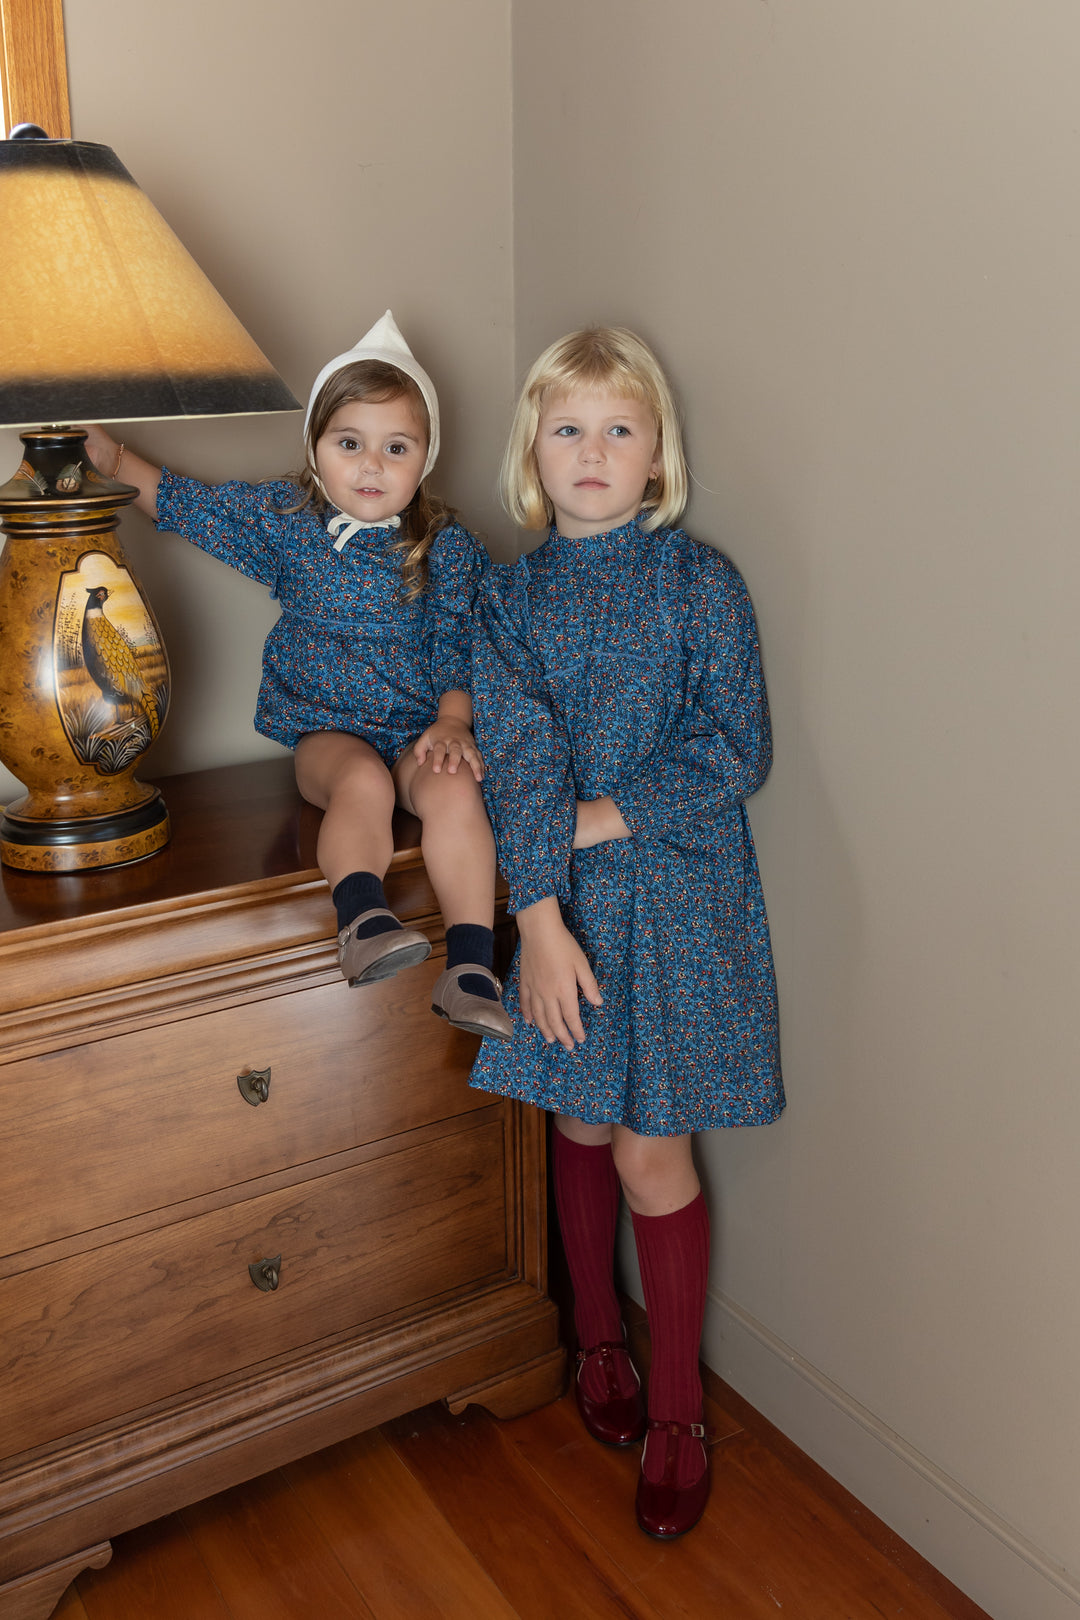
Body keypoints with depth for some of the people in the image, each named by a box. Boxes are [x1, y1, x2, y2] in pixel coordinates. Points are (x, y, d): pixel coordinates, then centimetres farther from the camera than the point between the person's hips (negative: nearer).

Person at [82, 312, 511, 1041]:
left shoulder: (449, 546, 2)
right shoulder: (285, 517, 6)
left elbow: (459, 645, 2)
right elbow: (185, 502, 17)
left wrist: (451, 721, -13)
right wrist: (108, 452, 13)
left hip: (420, 728, 0)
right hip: (327, 727, 1)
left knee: (455, 789, -31)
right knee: (362, 781, -35)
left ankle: (470, 970, -38)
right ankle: (363, 920, -46)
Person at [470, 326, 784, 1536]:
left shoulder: (699, 583, -5)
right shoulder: (508, 597, 2)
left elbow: (735, 752, -10)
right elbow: (521, 765, -8)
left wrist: (599, 819, -15)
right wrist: (541, 920, -16)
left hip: (675, 898, -3)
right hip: (557, 898, 3)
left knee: (651, 1158, 1)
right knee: (581, 1130, 15)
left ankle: (676, 1417, 21)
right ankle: (600, 1345, 40)